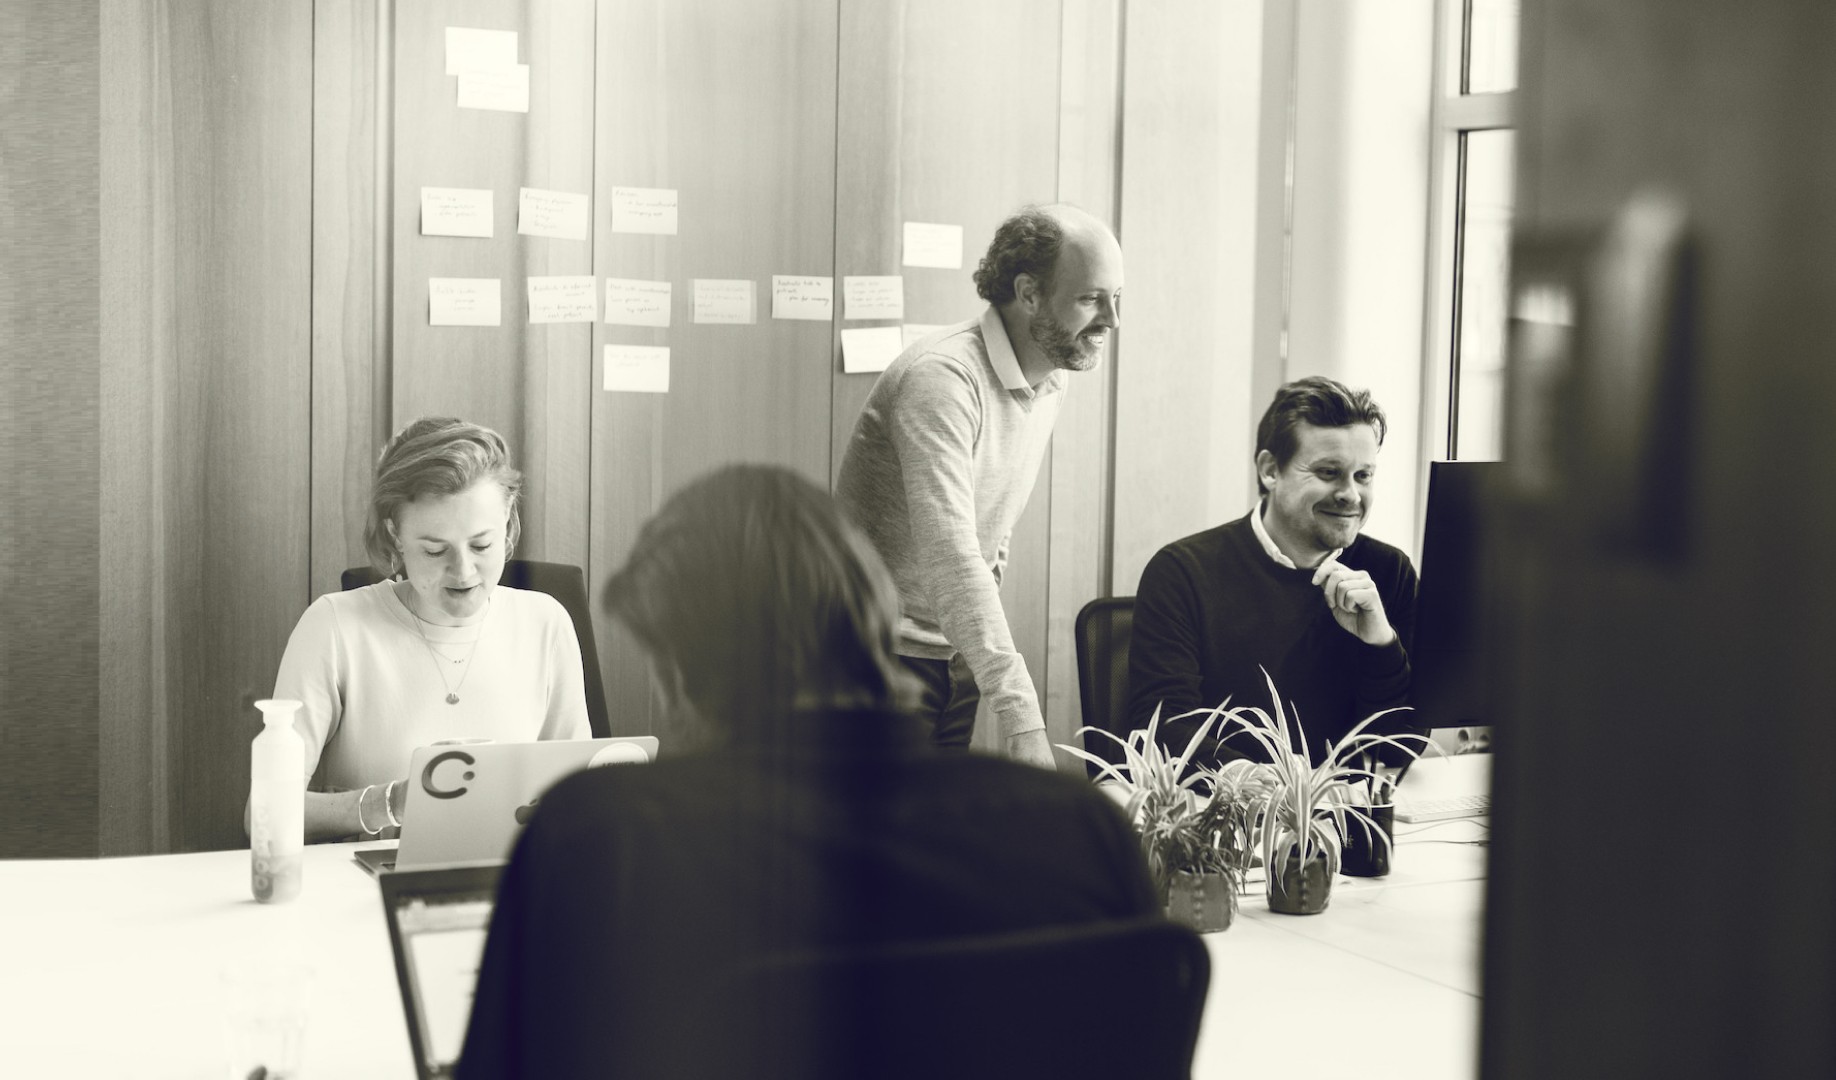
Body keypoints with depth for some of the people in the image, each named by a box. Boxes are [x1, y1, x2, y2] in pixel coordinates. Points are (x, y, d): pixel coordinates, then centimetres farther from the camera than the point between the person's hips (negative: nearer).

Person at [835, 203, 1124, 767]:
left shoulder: (1050, 382, 6)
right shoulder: (942, 376, -23)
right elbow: (949, 555, -33)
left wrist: (984, 642, 11)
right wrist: (1019, 715, -39)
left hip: (958, 654, 8)